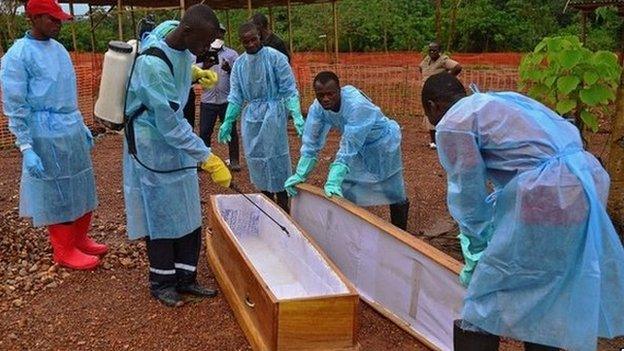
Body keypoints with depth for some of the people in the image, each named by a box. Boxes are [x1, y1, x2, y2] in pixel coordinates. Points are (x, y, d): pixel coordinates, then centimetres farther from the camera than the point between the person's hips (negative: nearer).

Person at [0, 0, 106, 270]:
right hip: (47, 136, -7)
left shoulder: (59, 48, 10)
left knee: (81, 188, 15)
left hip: (73, 131, 8)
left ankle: (80, 239, 31)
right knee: (56, 195, 4)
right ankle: (64, 252, 18)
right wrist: (26, 148, -18)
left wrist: (82, 126, 19)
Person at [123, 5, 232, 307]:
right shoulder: (153, 64, -30)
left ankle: (185, 278, 24)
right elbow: (171, 126, -29)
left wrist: (193, 72, 7)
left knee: (189, 215, 11)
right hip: (154, 148, -8)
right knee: (163, 217, 4)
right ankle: (161, 282, 23)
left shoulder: (178, 36, -5)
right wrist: (209, 159, -27)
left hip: (178, 145, 8)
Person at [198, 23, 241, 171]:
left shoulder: (231, 54, 6)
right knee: (204, 131, 3)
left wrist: (229, 69, -20)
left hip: (227, 100, -1)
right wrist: (204, 67, -18)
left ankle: (234, 160, 15)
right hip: (208, 100, 1)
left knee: (231, 131, 4)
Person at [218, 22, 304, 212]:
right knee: (256, 160, 10)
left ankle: (283, 206, 11)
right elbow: (235, 96, 9)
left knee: (276, 159, -1)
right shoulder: (239, 64, 5)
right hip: (251, 116, 5)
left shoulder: (275, 57, -9)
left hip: (273, 114, -5)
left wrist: (297, 116, -19)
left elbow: (289, 90, -9)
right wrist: (228, 121, 5)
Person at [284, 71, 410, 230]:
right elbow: (311, 142, -15)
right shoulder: (318, 107, -20)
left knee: (393, 193, 5)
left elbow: (348, 147, -41)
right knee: (346, 192, 5)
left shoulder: (357, 105, -39)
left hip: (382, 142, -5)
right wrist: (300, 174, -21)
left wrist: (333, 181, -46)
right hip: (358, 147, 6)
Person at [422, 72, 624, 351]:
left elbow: (469, 198, 3)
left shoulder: (452, 124, 0)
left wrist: (474, 261, 18)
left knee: (481, 314, 3)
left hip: (546, 198, -9)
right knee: (548, 296, 25)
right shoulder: (501, 99, 24)